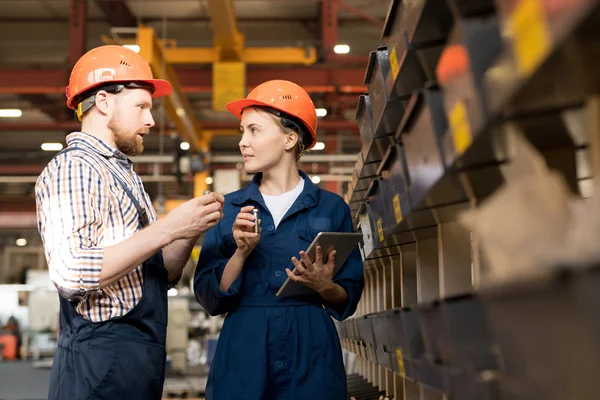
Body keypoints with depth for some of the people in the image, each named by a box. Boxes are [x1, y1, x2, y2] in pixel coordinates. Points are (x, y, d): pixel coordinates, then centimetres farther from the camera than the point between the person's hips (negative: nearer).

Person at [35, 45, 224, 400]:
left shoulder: (124, 174, 16)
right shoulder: (73, 168, -11)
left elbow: (160, 276, 17)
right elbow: (71, 274, -25)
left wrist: (191, 230, -1)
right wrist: (168, 228, -21)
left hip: (141, 363, 9)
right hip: (101, 361, -9)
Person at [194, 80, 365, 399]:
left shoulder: (331, 208, 2)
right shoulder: (230, 208, 5)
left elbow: (349, 299, 4)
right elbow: (210, 299, 0)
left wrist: (324, 287, -16)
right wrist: (241, 252, -15)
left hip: (311, 355, -1)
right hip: (242, 354, 1)